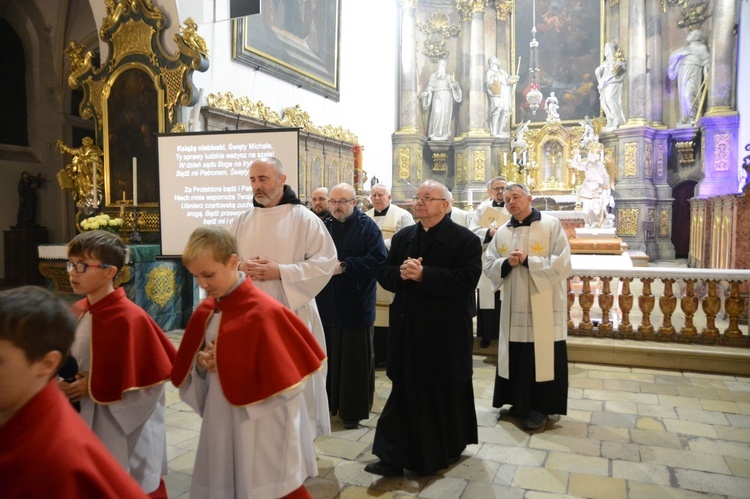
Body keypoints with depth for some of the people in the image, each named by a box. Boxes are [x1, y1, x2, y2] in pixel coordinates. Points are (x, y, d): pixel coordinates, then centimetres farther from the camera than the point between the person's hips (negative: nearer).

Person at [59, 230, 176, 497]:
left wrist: (94, 387, -17)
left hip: (126, 431, -7)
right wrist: (67, 382, -5)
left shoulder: (130, 318, -22)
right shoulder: (77, 312, 2)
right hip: (86, 425, 7)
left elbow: (148, 378, -19)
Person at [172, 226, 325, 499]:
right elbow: (187, 372, 13)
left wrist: (227, 366, -15)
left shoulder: (264, 313, -21)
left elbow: (280, 382, -17)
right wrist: (202, 365, -9)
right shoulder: (205, 312, 2)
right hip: (221, 426, 7)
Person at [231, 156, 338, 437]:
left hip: (292, 314, -4)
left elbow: (327, 262, -11)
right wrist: (241, 266, -11)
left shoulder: (304, 218, -5)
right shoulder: (243, 221, 10)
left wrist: (280, 271, -18)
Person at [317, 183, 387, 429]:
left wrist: (344, 266, -18)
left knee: (355, 360, 3)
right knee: (328, 357, 10)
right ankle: (328, 403, 26)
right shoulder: (323, 227, 11)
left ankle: (353, 410, 16)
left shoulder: (367, 227, -3)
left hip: (356, 307, -4)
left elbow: (379, 260, -14)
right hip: (326, 305, 4)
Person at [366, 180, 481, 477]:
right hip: (408, 328, 5)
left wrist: (423, 274, -24)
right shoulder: (402, 237, 10)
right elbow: (383, 273, 6)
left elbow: (467, 280, -20)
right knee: (406, 391, 8)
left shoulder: (465, 239, -8)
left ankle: (448, 448, 34)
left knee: (445, 392, 12)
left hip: (445, 330, -4)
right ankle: (396, 456, 14)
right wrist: (401, 274, -16)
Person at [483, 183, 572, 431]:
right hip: (514, 308, 4)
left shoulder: (551, 225, -5)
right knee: (516, 358, 11)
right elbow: (489, 266, 6)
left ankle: (540, 407, 16)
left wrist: (527, 261, -17)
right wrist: (507, 263, -14)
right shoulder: (502, 232, 9)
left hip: (544, 308, -4)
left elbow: (562, 264, -13)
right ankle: (518, 401, 27)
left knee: (542, 358, 2)